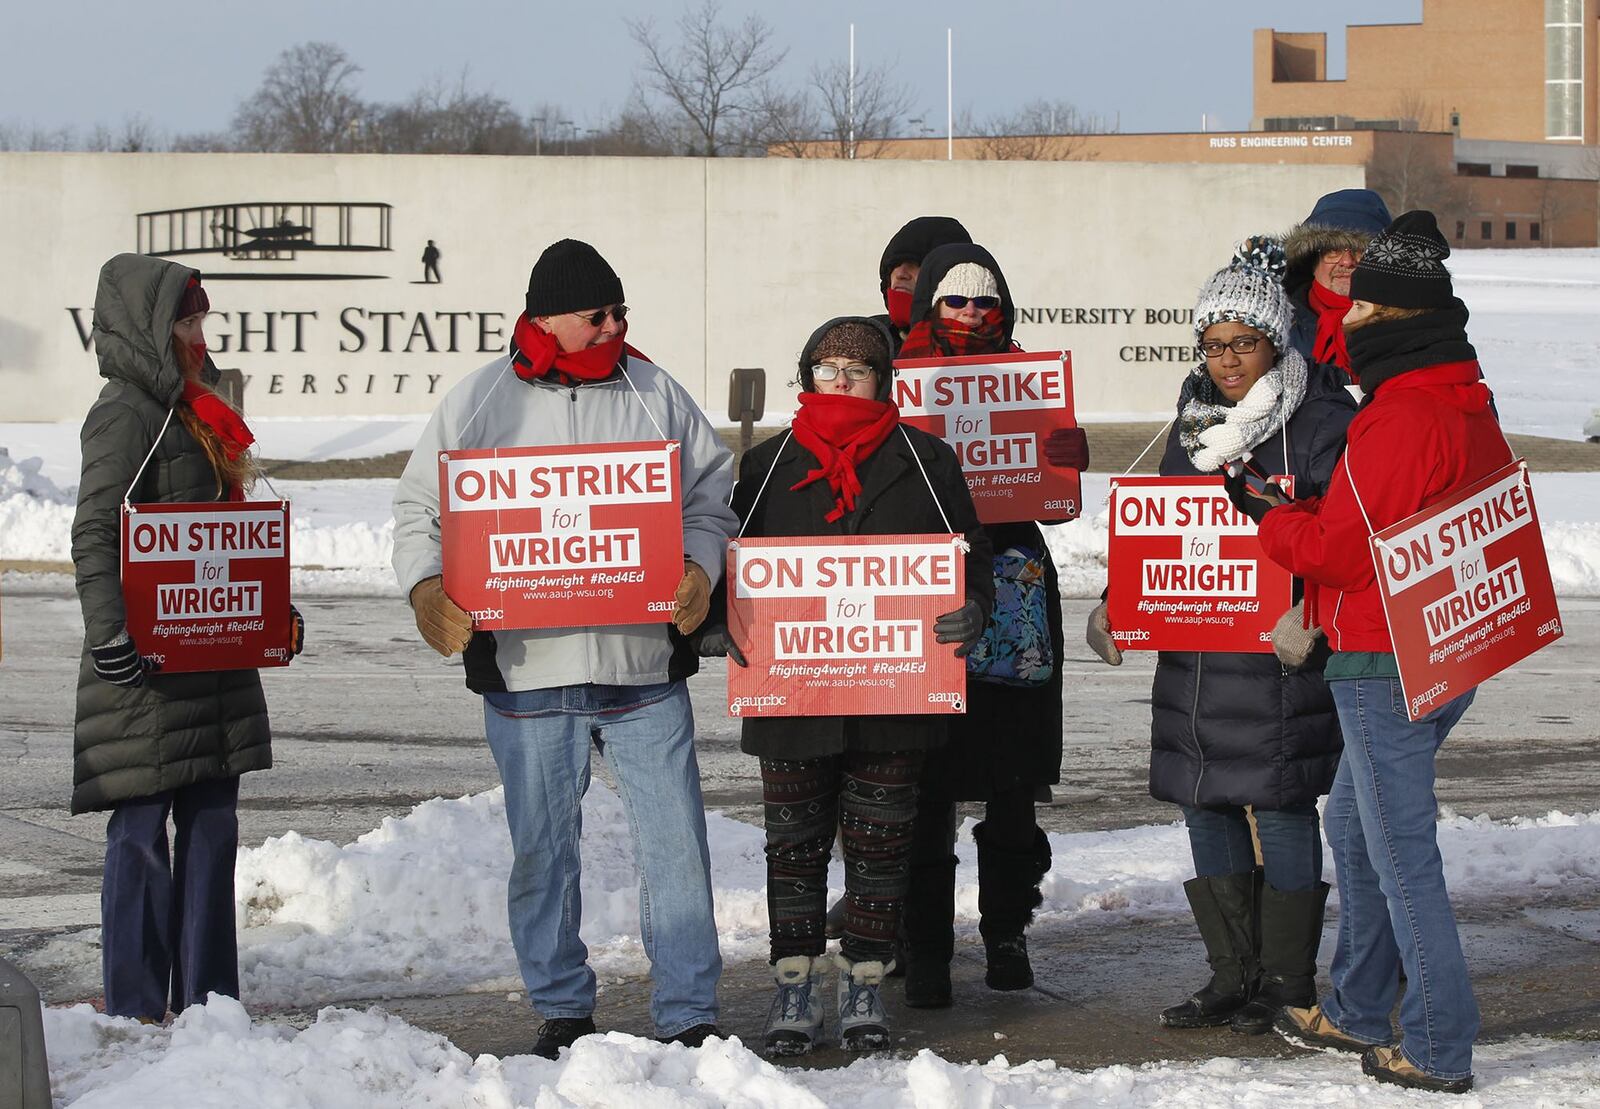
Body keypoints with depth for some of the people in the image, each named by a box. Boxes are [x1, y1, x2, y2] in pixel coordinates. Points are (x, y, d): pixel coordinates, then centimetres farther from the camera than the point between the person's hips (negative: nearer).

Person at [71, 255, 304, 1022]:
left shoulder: (191, 411, 17)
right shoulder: (126, 414, -11)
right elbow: (94, 534, -18)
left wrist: (272, 610, 18)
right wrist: (108, 634, -27)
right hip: (149, 666, -9)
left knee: (212, 822, 10)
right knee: (142, 828, -3)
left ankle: (207, 1001, 17)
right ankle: (136, 1010, 2)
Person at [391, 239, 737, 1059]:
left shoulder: (653, 392, 7)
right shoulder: (481, 401, 3)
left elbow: (713, 492, 12)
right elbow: (419, 508, 8)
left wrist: (699, 569, -5)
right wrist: (429, 589, -9)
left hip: (645, 663, 1)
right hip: (528, 669, 0)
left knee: (675, 843, -1)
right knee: (542, 850, 8)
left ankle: (689, 1016, 7)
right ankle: (561, 1009, 21)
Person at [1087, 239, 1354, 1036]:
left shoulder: (1325, 424, -8)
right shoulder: (1197, 412, 12)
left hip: (1281, 651, -7)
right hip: (1194, 650, 7)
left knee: (1282, 805, -1)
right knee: (1205, 804, 9)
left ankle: (1287, 980, 10)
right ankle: (1233, 976, 18)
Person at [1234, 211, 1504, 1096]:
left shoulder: (1398, 420, -20)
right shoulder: (1470, 409, 11)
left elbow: (1342, 549, -19)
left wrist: (1267, 518, -1)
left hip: (1385, 664, -10)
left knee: (1400, 851, -3)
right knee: (1353, 825, 22)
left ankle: (1438, 1049, 1)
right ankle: (1356, 1011, 32)